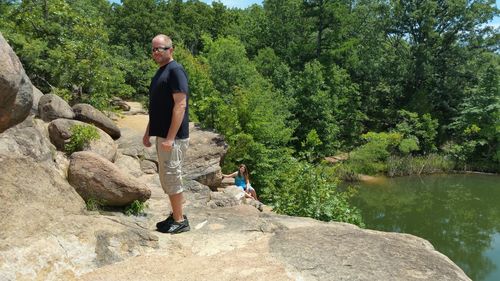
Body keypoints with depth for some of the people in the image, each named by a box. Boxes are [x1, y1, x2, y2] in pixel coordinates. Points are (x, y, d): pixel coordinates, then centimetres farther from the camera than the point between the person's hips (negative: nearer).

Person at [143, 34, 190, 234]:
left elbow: (180, 105, -21)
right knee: (166, 177, 15)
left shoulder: (175, 70, -13)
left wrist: (170, 138, -24)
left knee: (171, 177, -3)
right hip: (162, 135, 10)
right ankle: (176, 215, 28)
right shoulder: (160, 71, 16)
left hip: (173, 137, -10)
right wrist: (148, 132, 21)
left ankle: (180, 221, 9)